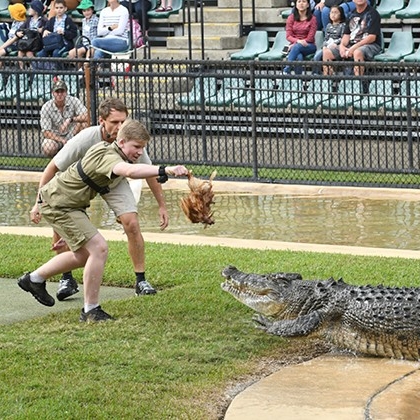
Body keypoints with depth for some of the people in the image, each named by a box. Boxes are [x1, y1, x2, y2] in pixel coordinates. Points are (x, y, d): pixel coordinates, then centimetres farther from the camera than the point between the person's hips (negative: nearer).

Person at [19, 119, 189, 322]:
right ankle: (90, 311, -9)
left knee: (84, 255, 21)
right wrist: (165, 170, -60)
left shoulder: (108, 149, 4)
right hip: (58, 204, -11)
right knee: (99, 248, -18)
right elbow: (131, 171, -51)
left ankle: (34, 279, 39)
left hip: (68, 202, 11)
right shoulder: (108, 157, -29)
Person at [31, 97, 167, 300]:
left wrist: (162, 206, -8)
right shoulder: (85, 139, -37)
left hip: (114, 183, 1)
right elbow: (53, 167, -25)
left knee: (132, 224, -17)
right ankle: (67, 279, 6)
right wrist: (39, 202, -27)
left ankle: (141, 281, -2)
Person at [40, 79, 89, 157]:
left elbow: (86, 117, -26)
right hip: (55, 136, -1)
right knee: (47, 149, -33)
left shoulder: (74, 101, -12)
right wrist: (62, 141, -28)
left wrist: (70, 120, -38)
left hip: (72, 134, 1)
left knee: (83, 123, -27)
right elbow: (46, 132, -16)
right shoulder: (46, 108, -14)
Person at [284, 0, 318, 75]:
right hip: (294, 45, 1)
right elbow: (288, 36, 1)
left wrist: (296, 44, -16)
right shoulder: (291, 18, 7)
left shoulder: (312, 19, 0)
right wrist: (298, 41, -21)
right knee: (299, 57, -35)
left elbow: (310, 38, -5)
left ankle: (286, 71, -42)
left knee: (297, 47, -36)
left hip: (309, 46, -1)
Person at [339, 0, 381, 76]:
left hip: (370, 45, -6)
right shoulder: (352, 15, 17)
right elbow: (346, 34, 15)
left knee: (357, 52, -40)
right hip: (351, 45, 6)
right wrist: (342, 45, -8)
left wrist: (354, 47, -19)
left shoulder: (372, 13, -3)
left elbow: (372, 37, -11)